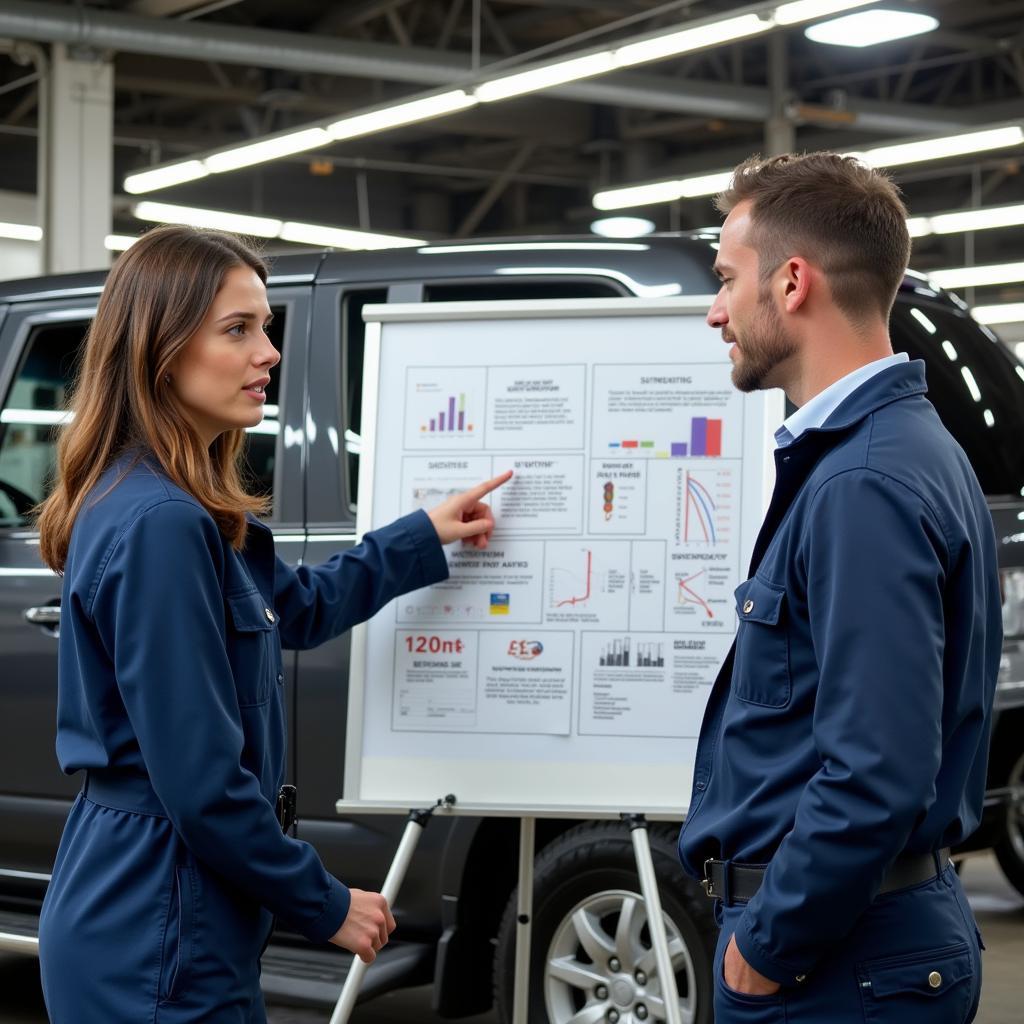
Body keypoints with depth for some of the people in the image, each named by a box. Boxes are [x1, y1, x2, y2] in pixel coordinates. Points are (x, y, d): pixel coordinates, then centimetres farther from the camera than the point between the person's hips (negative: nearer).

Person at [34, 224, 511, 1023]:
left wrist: (425, 539, 29)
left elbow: (296, 606, 29)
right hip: (156, 937, -10)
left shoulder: (181, 508, 9)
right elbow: (199, 781, -23)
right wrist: (326, 905, -12)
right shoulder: (158, 523, -22)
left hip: (141, 911, 10)